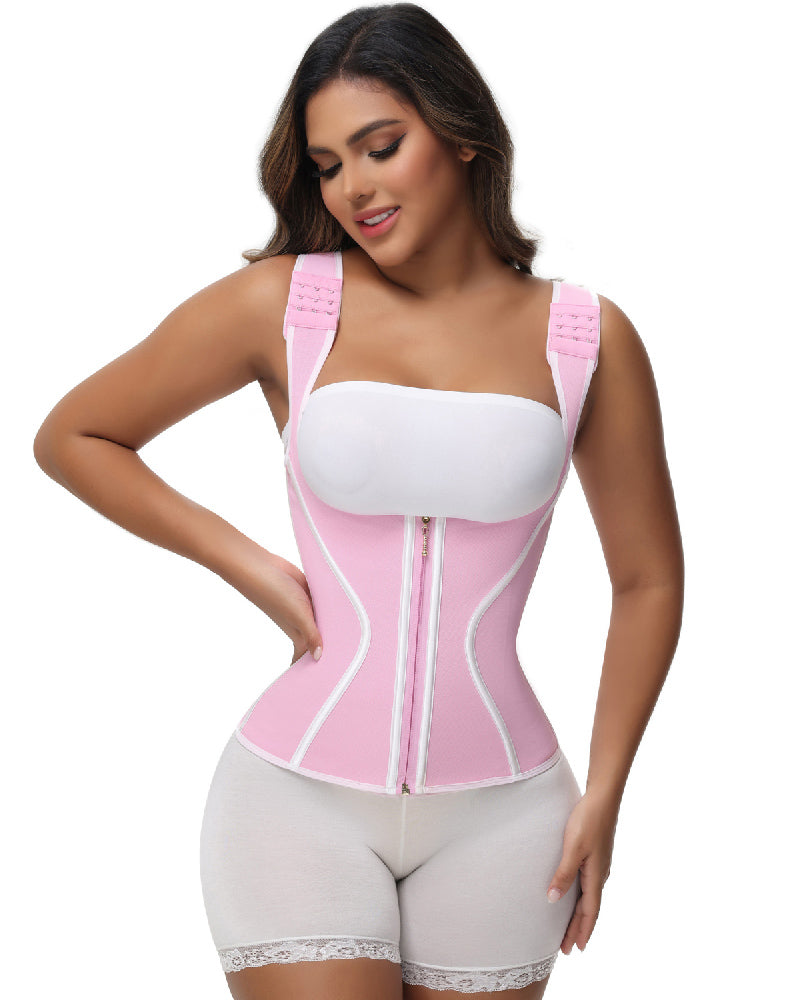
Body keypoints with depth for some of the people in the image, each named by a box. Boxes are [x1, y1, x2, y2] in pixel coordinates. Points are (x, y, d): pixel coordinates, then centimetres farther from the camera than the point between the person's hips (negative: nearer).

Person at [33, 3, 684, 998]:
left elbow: (648, 580, 9)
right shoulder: (280, 303, -2)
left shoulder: (586, 337, 1)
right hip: (302, 796, -1)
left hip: (498, 815, 2)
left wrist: (601, 796, 5)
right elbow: (70, 437, 7)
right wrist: (247, 564, -2)